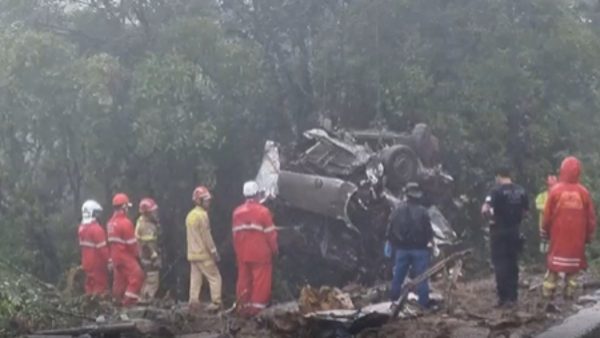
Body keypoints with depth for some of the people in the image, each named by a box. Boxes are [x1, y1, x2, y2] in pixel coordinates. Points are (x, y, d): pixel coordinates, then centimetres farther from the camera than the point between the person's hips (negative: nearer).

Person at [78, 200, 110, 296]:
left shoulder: (82, 227, 7)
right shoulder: (96, 229, -21)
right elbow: (102, 247, -21)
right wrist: (109, 260, -15)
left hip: (87, 262, 8)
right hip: (97, 263, -8)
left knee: (90, 284, 14)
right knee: (101, 285, -2)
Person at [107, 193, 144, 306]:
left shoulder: (111, 222, 9)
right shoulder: (125, 222, -17)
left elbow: (112, 241, 11)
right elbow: (131, 242, -15)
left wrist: (112, 255, 16)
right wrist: (136, 253, 1)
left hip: (115, 255, 9)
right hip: (125, 255, -9)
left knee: (120, 280, 14)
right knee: (137, 275, -9)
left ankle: (117, 302, 18)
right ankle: (129, 301, -13)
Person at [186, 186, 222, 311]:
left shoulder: (190, 215, 12)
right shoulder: (202, 215, -15)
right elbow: (206, 236, -17)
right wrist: (214, 251, -12)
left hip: (193, 253, 8)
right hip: (204, 254, -8)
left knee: (195, 278, 8)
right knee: (215, 277, -3)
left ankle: (193, 302, 4)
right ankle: (216, 302, -8)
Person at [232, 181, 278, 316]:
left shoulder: (237, 212, 5)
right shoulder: (263, 211, -11)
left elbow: (235, 233, 9)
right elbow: (270, 233, -9)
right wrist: (274, 249, 6)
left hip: (243, 254, 5)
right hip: (261, 254, -5)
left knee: (244, 280, 10)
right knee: (260, 281, -2)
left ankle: (244, 307, 14)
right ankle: (258, 308, -5)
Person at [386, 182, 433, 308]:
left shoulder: (397, 211, -1)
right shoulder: (422, 211, -10)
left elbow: (389, 232, 2)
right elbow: (429, 232, -10)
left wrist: (395, 245, 16)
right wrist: (430, 241, 9)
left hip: (401, 250, 3)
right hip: (419, 250, -3)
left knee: (398, 277, 12)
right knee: (422, 278, 2)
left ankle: (394, 302, 17)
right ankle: (424, 304, 1)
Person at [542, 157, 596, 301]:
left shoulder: (556, 190, -9)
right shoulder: (583, 192, -6)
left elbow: (547, 215, -3)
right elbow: (591, 217, 1)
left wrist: (545, 231, 12)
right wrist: (589, 235, 15)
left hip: (558, 235, -1)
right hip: (577, 237, 1)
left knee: (554, 263, 7)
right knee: (574, 263, 10)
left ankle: (548, 293, 6)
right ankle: (569, 293, 7)